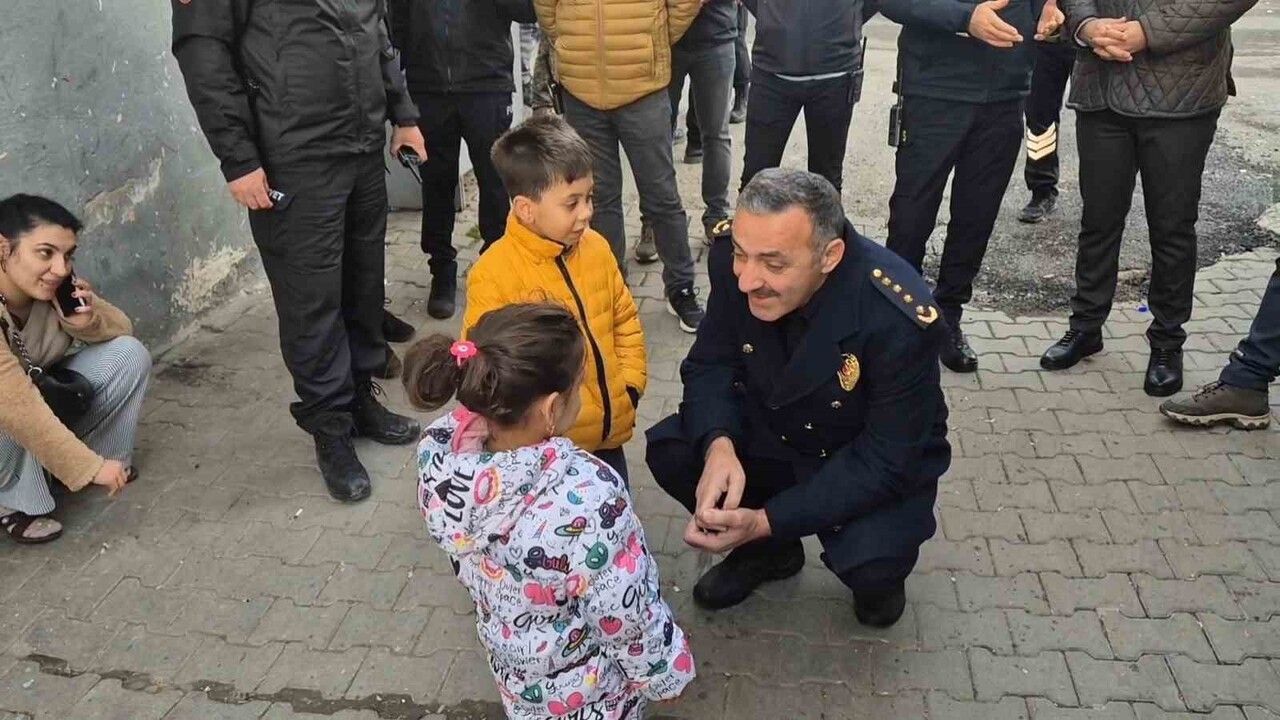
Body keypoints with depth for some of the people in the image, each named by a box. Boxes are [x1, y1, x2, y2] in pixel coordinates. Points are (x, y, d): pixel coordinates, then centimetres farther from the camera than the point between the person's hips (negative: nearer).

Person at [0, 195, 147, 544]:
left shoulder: (55, 287, -16)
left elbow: (123, 331, -3)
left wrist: (87, 320, -26)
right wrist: (90, 467, -38)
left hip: (43, 393, 6)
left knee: (129, 354, -11)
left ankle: (107, 452, 7)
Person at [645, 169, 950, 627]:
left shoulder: (901, 319, -34)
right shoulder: (734, 257, -22)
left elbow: (887, 461, -27)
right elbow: (710, 364, -10)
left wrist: (766, 520, -34)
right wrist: (717, 445, -32)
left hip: (878, 465, -4)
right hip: (775, 431, 4)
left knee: (870, 568, -30)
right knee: (669, 451, -17)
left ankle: (877, 573, 11)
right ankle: (769, 551, 11)